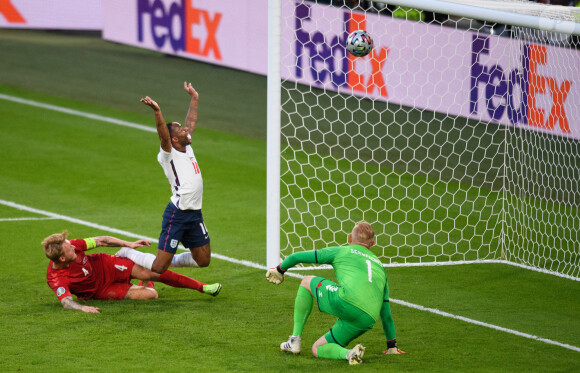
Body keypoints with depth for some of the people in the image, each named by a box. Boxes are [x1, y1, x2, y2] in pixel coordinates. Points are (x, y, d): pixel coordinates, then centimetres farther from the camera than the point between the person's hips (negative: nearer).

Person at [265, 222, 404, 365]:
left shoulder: (341, 251, 24)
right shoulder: (380, 266, 35)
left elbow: (297, 257, 28)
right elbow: (386, 313, 36)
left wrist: (280, 270, 48)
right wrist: (392, 346, 43)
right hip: (368, 320, 4)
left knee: (307, 282, 26)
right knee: (317, 349, 20)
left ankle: (295, 340, 15)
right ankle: (348, 354, -12)